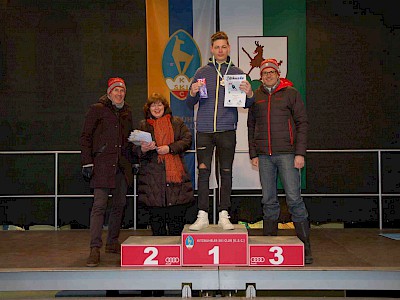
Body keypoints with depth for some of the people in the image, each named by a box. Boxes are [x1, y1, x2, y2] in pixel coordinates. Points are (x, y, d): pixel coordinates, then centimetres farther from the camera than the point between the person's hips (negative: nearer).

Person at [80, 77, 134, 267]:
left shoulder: (127, 112, 17)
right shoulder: (97, 109, 2)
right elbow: (86, 137, -1)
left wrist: (133, 161, 17)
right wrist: (87, 162, -9)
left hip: (122, 165, 6)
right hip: (102, 163, -6)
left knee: (119, 204, 8)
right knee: (99, 204, -11)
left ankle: (112, 243, 20)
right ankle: (95, 248, -9)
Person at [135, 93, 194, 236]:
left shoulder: (177, 122, 13)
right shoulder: (143, 125, 13)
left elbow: (187, 140, 2)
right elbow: (136, 151, 9)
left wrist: (170, 148, -11)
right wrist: (143, 150, -15)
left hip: (176, 174, 0)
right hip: (152, 175, 0)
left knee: (177, 212, -1)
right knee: (156, 216, 0)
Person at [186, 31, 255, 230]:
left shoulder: (237, 73, 9)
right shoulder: (202, 72, 9)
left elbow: (246, 104, 9)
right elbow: (189, 103, 9)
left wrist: (249, 94, -12)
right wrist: (193, 93, -13)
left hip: (227, 130, 0)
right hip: (204, 130, 0)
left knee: (226, 172, 4)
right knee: (203, 171, -2)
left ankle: (223, 215, 12)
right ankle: (202, 216, 4)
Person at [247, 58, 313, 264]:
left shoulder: (290, 93, 4)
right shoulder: (256, 96, 13)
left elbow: (302, 123, 1)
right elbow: (251, 126, 16)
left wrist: (300, 153, -7)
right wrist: (253, 154, 9)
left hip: (286, 153, -3)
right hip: (264, 156, 3)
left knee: (294, 198, -6)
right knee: (269, 201, 7)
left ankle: (305, 246, 1)